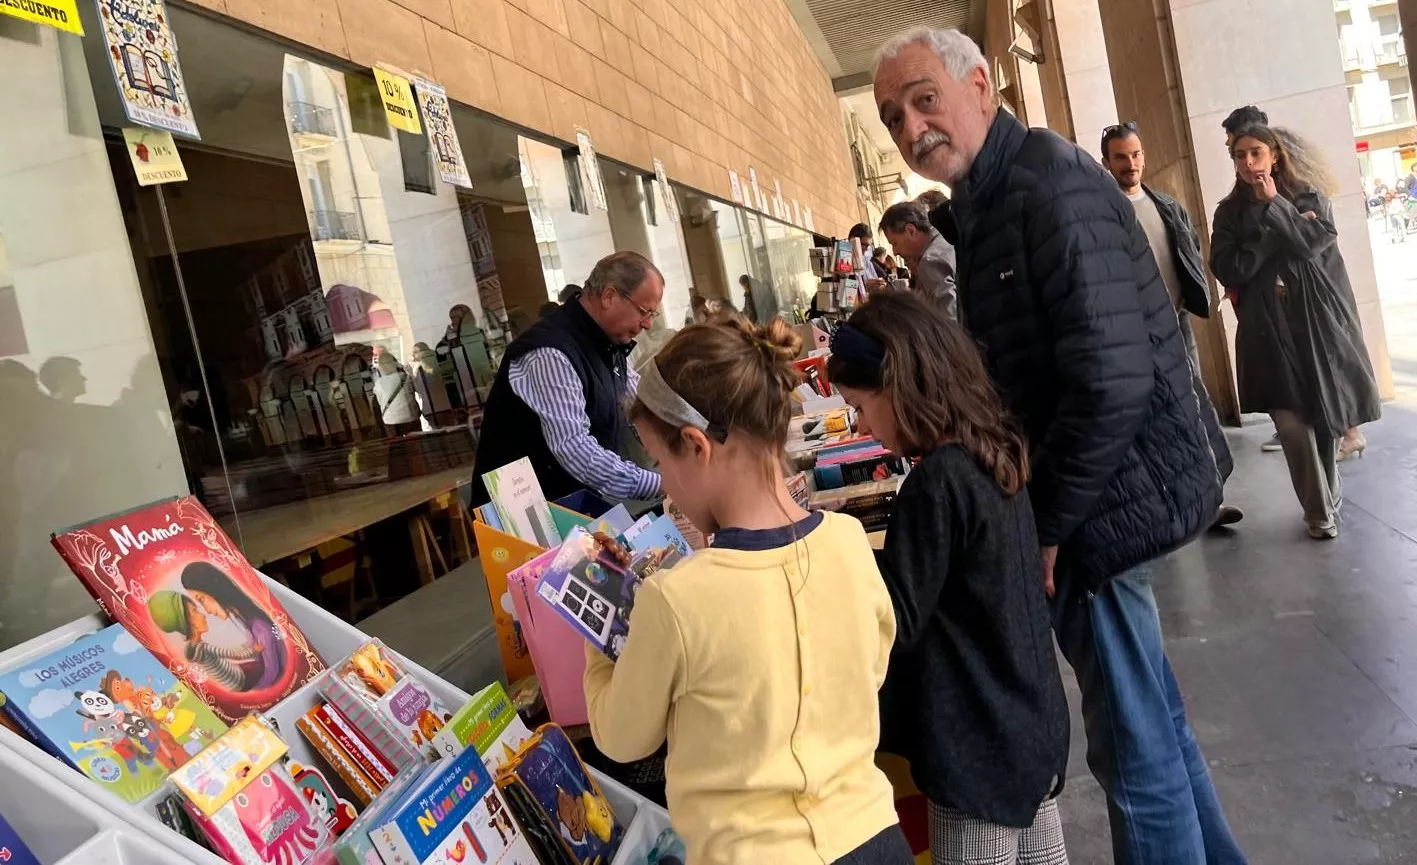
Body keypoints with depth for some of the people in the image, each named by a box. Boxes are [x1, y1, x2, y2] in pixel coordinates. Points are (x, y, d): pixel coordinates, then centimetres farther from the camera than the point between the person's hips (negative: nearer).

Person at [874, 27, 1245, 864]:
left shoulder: (1049, 183, -18)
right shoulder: (989, 200, 11)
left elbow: (1111, 379, -26)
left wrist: (1044, 525, -17)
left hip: (1106, 503, -9)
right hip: (1103, 492, 10)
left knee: (1135, 745, 5)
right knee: (1154, 721, 24)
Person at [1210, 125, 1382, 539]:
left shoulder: (1309, 195, 5)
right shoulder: (1229, 212, 5)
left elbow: (1315, 241, -12)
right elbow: (1227, 269, -7)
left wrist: (1274, 205, -10)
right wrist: (1283, 232, -10)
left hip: (1317, 320, 1)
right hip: (1269, 329, -1)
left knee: (1326, 411, 9)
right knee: (1292, 423, -10)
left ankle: (1328, 497, 30)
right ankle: (1320, 511, 2)